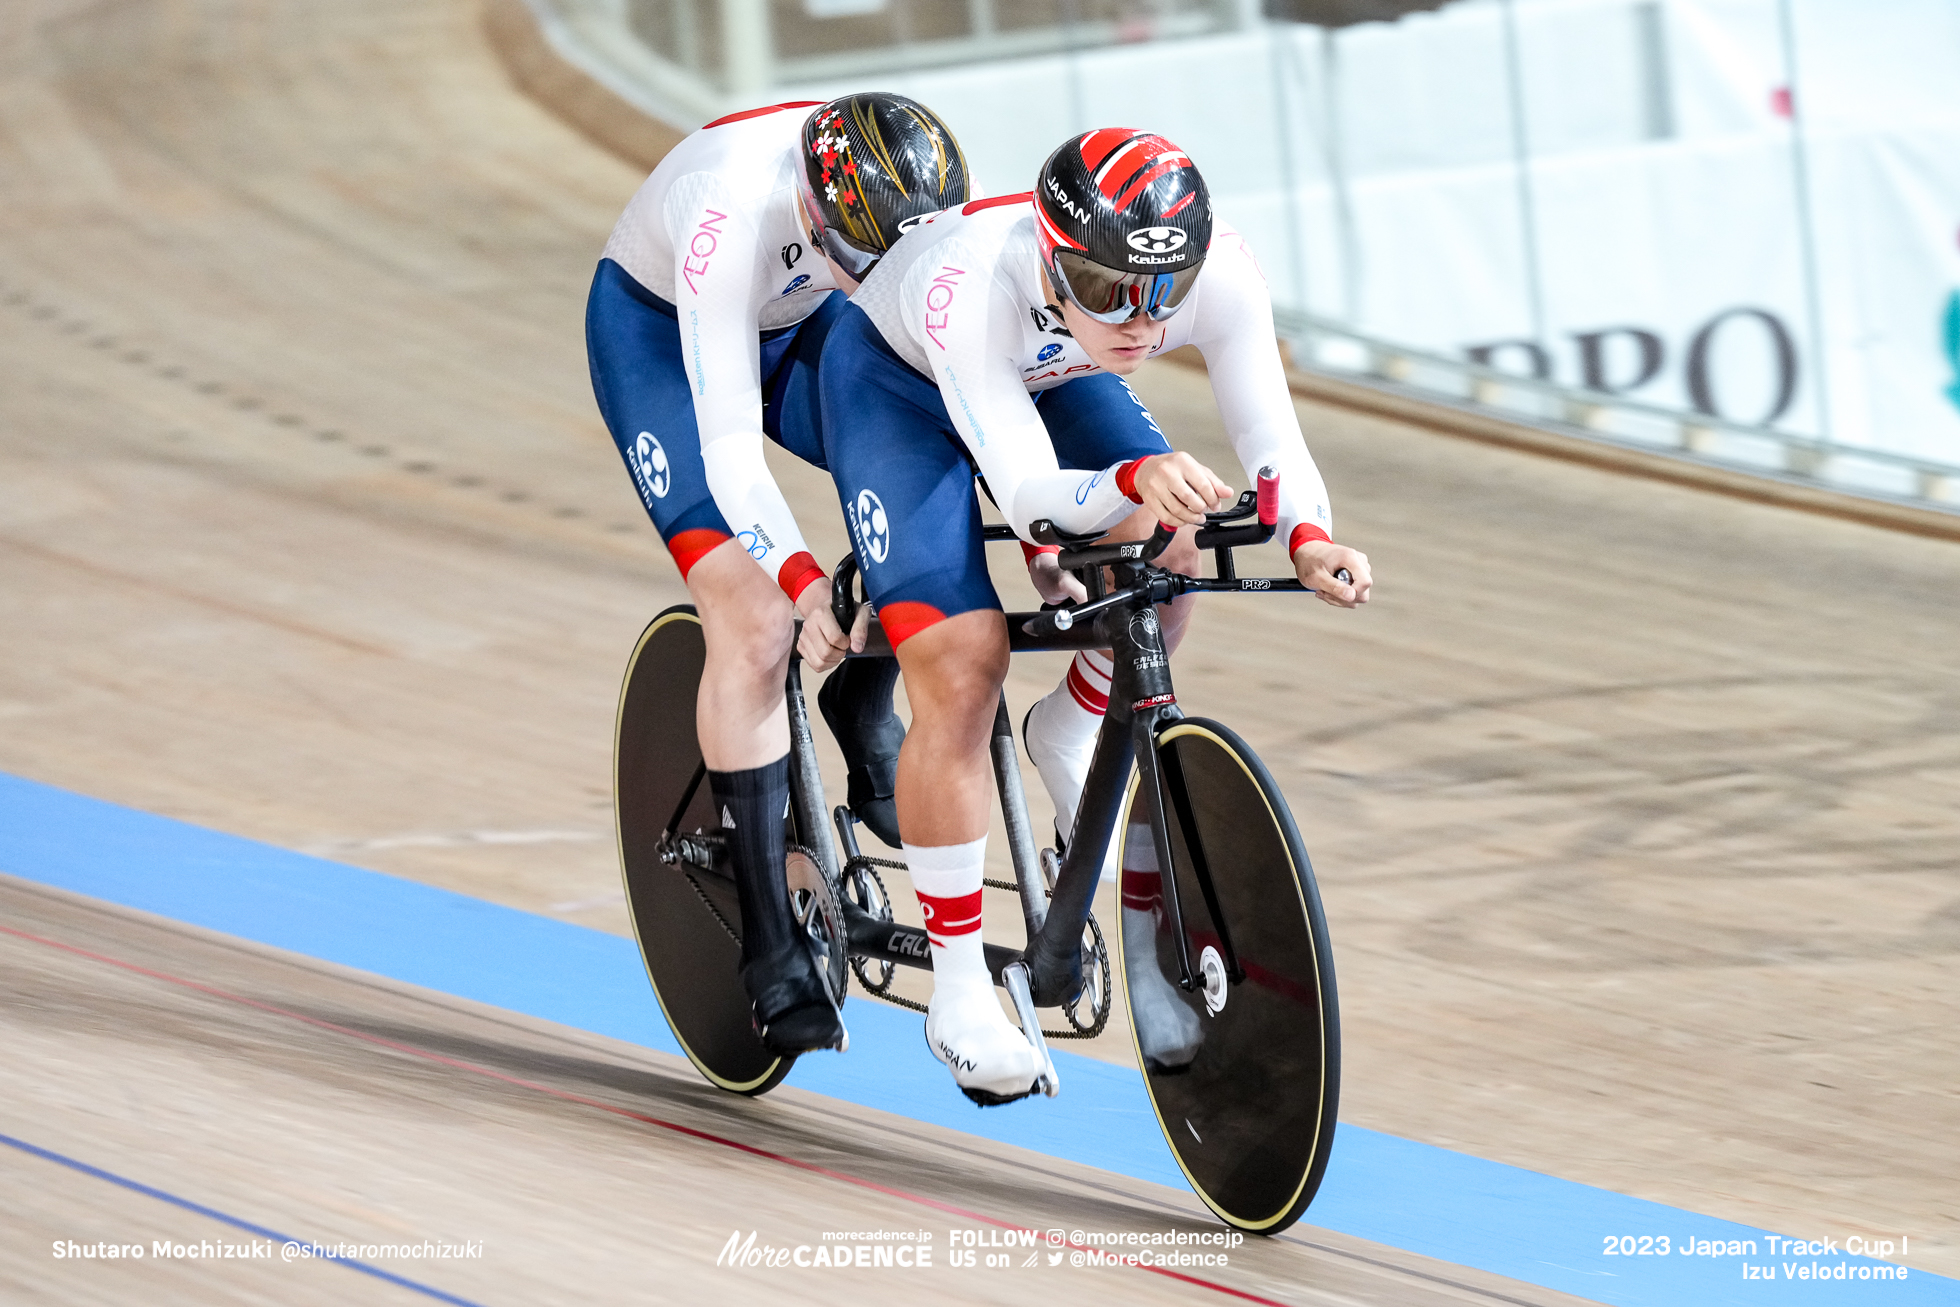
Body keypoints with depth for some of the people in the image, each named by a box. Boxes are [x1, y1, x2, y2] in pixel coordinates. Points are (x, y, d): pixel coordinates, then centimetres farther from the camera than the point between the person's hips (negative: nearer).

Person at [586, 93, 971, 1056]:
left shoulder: (921, 203, -28)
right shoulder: (732, 215, -40)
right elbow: (730, 446, -40)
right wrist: (802, 581, -50)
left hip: (798, 327, 5)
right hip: (660, 334, -5)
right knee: (755, 626, -18)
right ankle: (770, 950, -12)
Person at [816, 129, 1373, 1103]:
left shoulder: (1219, 274, -34)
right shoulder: (972, 291, -44)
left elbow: (1272, 440, -30)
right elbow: (1031, 494, -47)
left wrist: (1310, 539, -50)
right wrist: (1135, 481, -67)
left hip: (1053, 373, 4)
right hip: (897, 380, -4)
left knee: (1161, 558, -19)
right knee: (961, 674, -15)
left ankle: (1071, 738, 14)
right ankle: (958, 995, -2)